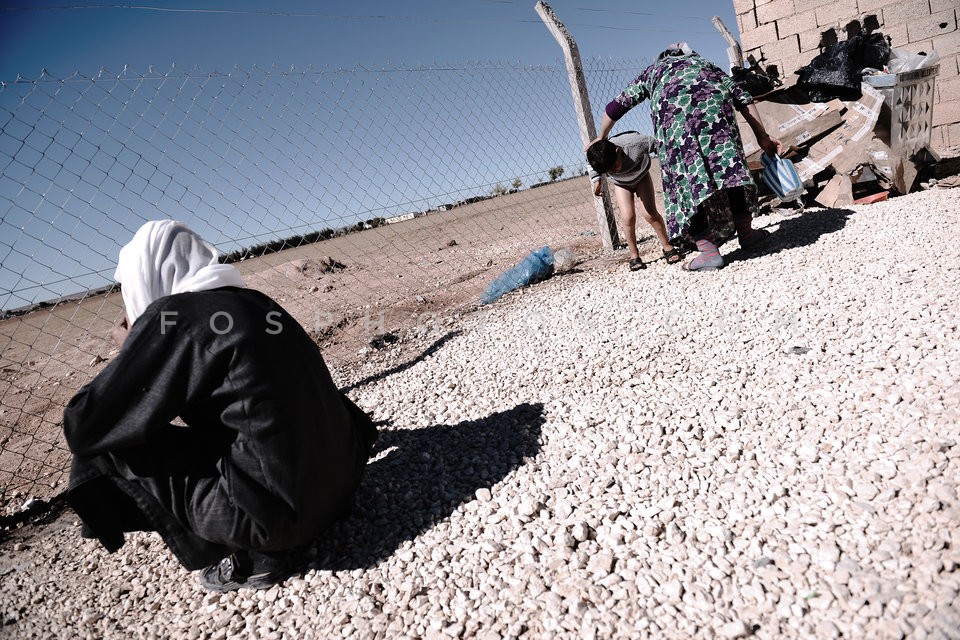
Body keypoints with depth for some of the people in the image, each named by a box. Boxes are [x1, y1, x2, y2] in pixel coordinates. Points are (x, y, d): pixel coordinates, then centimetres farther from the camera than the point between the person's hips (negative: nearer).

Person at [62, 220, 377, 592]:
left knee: (108, 449, 5)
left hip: (278, 512, -7)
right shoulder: (249, 302, 12)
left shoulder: (171, 317, -9)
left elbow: (84, 427, -4)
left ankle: (250, 556, 5)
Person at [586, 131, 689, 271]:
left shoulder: (635, 142, -42)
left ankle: (667, 247, 5)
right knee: (628, 217, -16)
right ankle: (634, 256, -1)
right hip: (621, 183, 1)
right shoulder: (598, 159, -33)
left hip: (641, 175, -1)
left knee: (650, 213, -14)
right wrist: (596, 181, -19)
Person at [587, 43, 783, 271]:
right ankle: (745, 230, 8)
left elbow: (617, 105, 40)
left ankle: (709, 251, -8)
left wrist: (601, 138, 53)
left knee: (685, 169, -4)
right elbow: (742, 97, 29)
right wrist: (763, 137, 28)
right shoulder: (704, 63, 40)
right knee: (727, 155, 10)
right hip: (711, 95, 2)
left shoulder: (652, 70, 41)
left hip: (671, 103, -1)